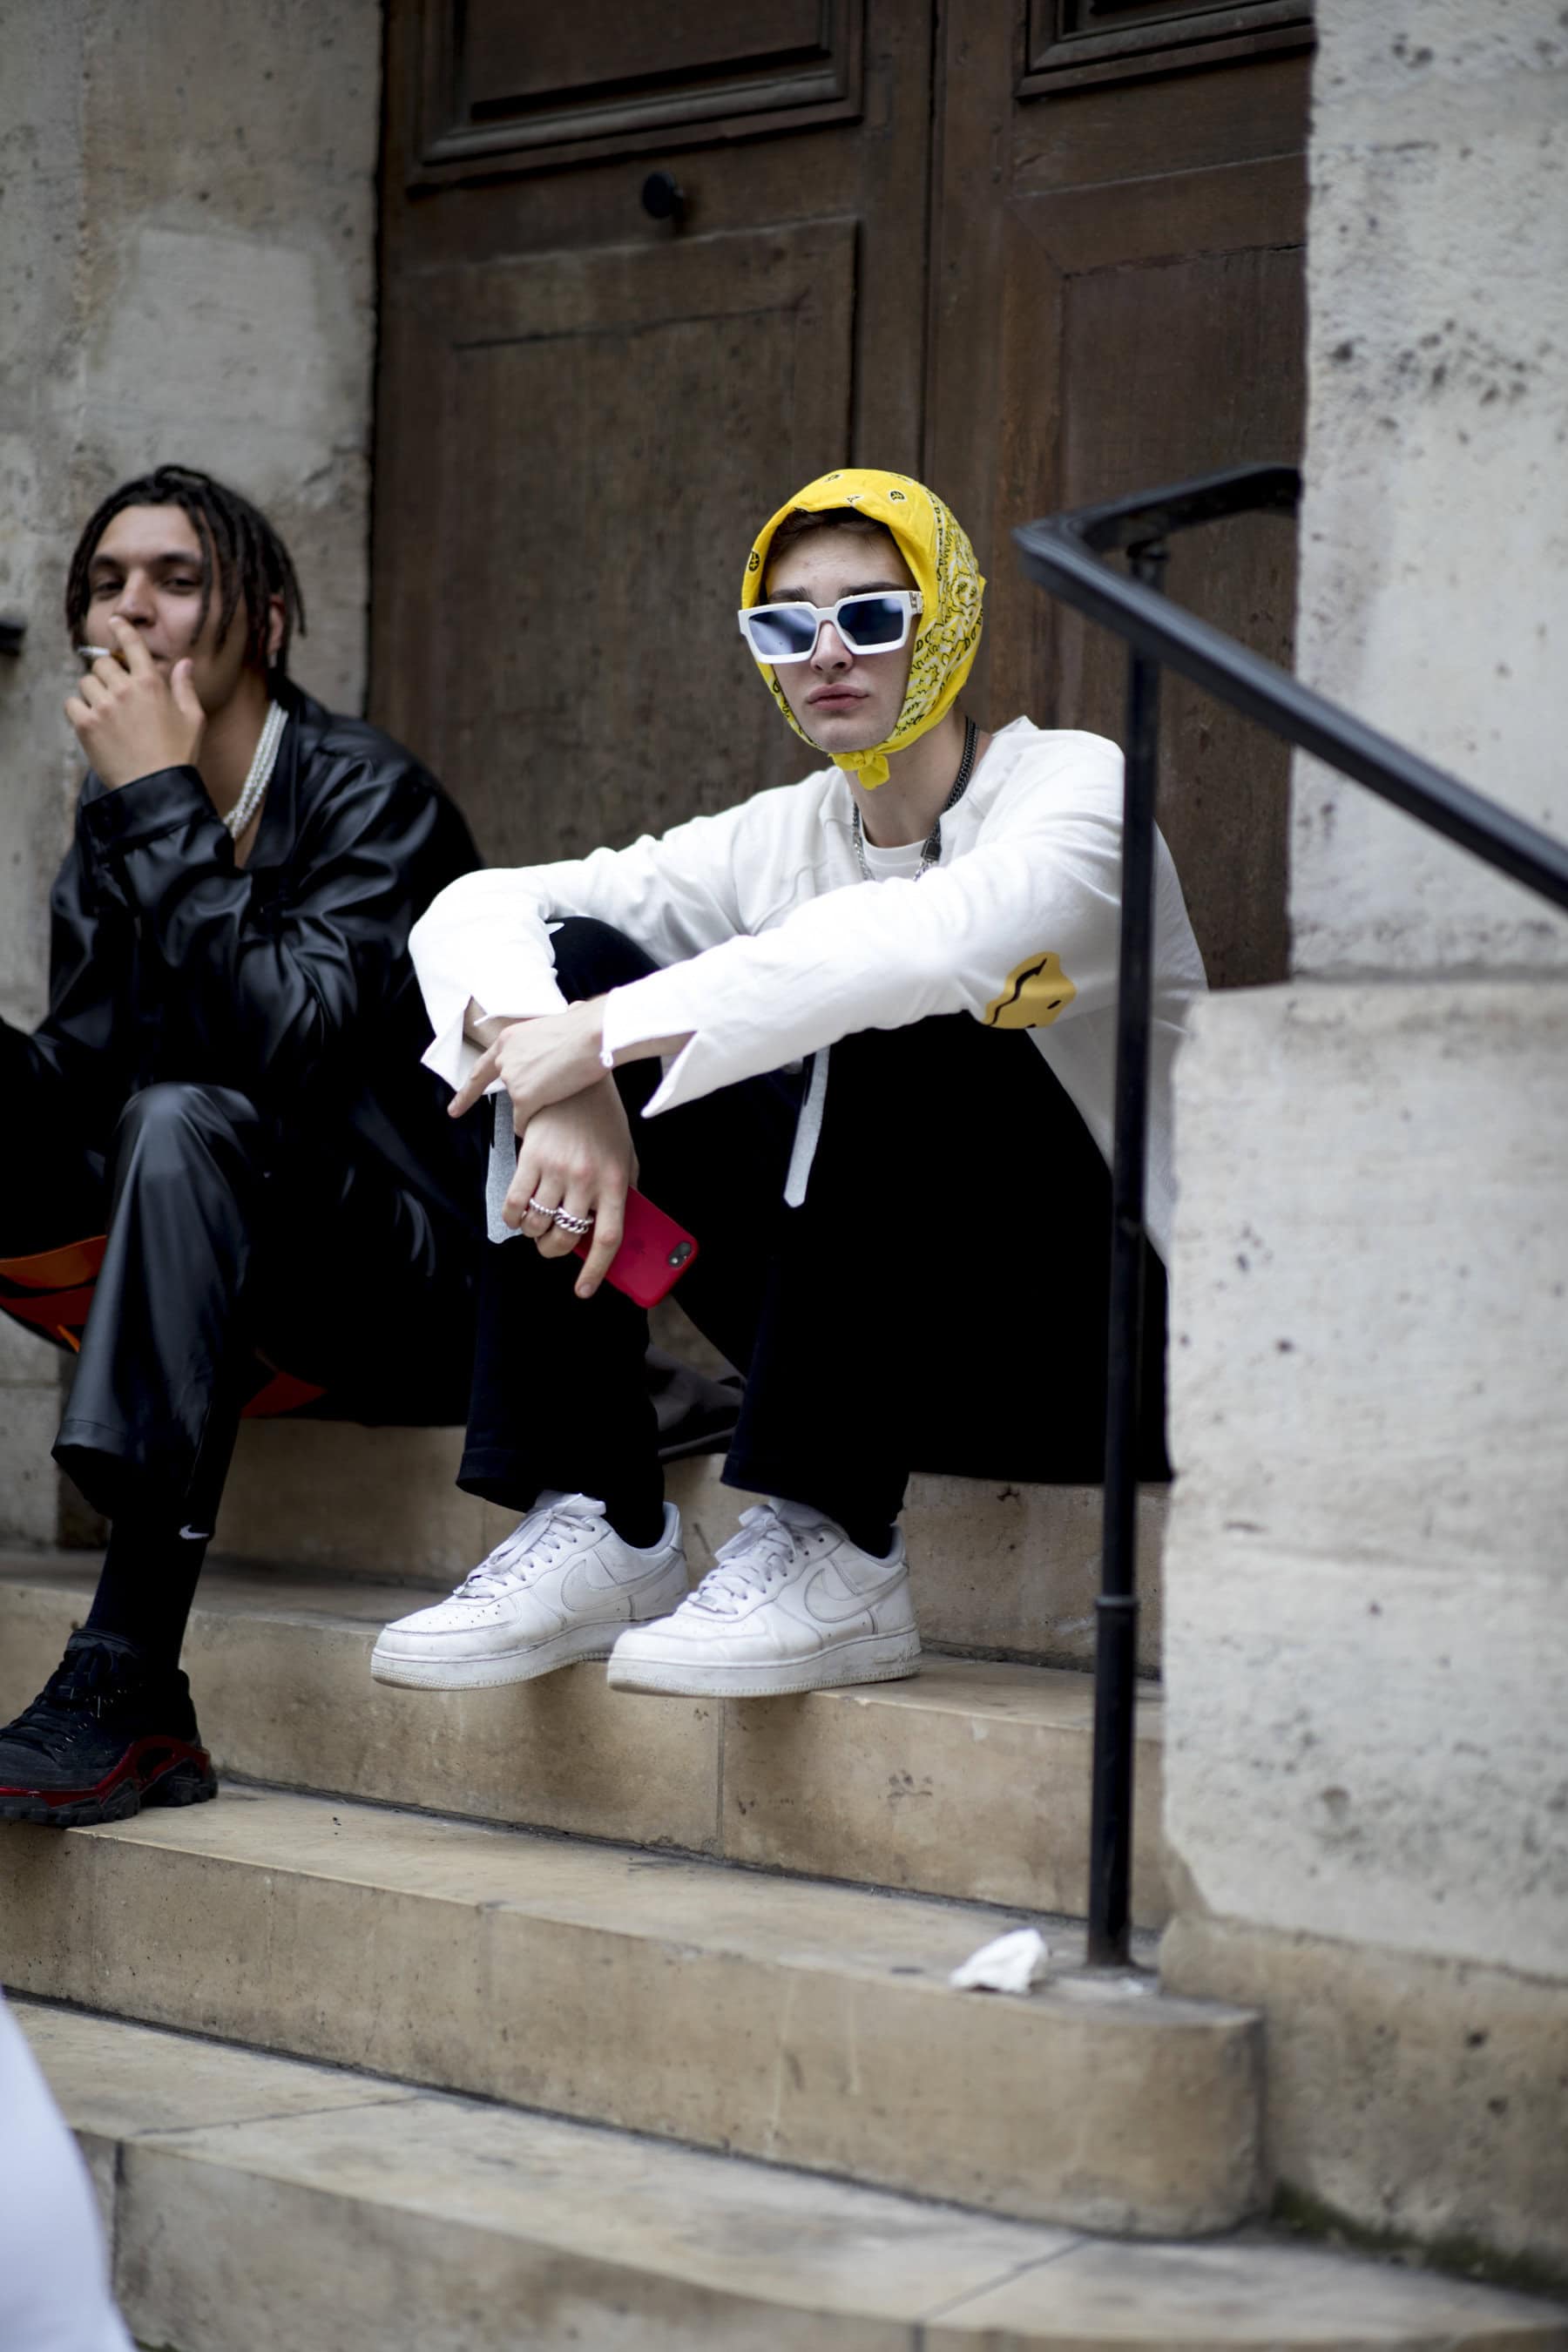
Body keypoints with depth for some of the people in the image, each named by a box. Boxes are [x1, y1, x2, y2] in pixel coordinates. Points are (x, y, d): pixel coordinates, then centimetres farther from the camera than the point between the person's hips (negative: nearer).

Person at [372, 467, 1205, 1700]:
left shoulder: (1074, 787, -10)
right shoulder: (782, 836, 6)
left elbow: (935, 939, -34)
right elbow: (470, 912, -2)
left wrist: (609, 1033, -32)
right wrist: (564, 1084, -24)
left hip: (1085, 1347, -5)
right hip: (883, 1341, 6)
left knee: (895, 1009, -31)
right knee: (569, 963, -6)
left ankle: (830, 1554, -28)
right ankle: (595, 1530, -13)